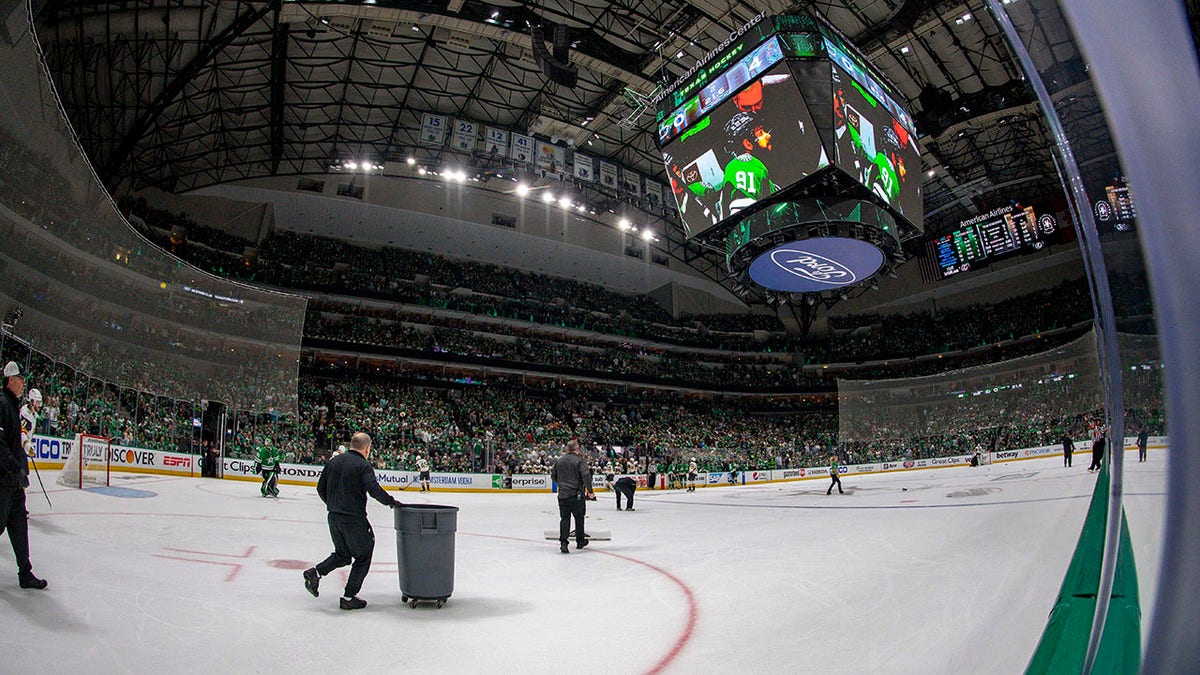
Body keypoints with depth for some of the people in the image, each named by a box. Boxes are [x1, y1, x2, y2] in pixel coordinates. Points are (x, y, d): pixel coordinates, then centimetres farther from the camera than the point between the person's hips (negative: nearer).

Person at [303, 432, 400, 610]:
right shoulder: (363, 466, -13)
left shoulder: (334, 461, 7)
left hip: (333, 517, 7)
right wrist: (392, 502, -11)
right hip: (354, 519, -7)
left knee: (342, 555, 24)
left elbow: (321, 488, 12)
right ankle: (349, 597, 8)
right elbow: (374, 490, -24)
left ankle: (315, 572, 5)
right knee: (363, 557, 8)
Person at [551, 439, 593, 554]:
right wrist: (589, 491, -16)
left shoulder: (559, 460, 6)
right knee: (579, 517, 13)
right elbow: (586, 475, -19)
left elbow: (553, 475, 17)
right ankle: (580, 541, 25)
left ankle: (563, 541, -7)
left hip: (563, 494, 3)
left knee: (565, 518, 7)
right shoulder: (579, 460, -9)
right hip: (577, 495, -3)